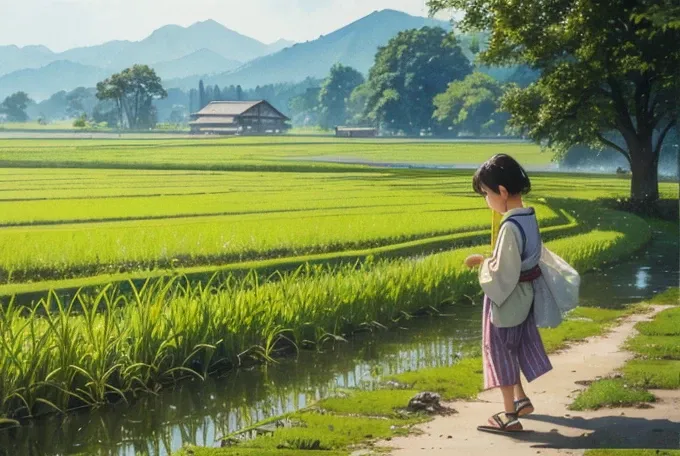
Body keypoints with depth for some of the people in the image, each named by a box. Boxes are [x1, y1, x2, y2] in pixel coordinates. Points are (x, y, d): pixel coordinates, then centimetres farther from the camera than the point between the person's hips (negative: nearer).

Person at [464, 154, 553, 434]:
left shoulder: (510, 227, -27)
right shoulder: (529, 218, 0)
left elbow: (503, 275, -25)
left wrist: (482, 264, -10)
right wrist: (488, 260, 8)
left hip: (506, 298, -9)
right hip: (522, 296, 9)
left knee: (501, 351, 4)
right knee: (514, 348, 23)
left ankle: (510, 415, 13)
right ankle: (520, 399, 36)